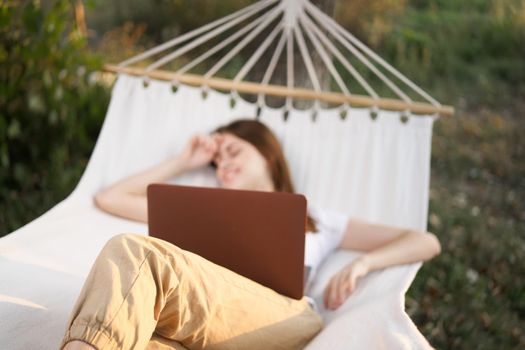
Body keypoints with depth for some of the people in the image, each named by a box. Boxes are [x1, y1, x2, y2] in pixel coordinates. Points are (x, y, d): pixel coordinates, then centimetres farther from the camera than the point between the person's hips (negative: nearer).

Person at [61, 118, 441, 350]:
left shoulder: (316, 219, 35)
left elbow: (426, 241, 28)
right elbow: (109, 198, 44)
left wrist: (362, 263, 7)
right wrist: (184, 162, 43)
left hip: (286, 319, -3)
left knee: (133, 254, -31)